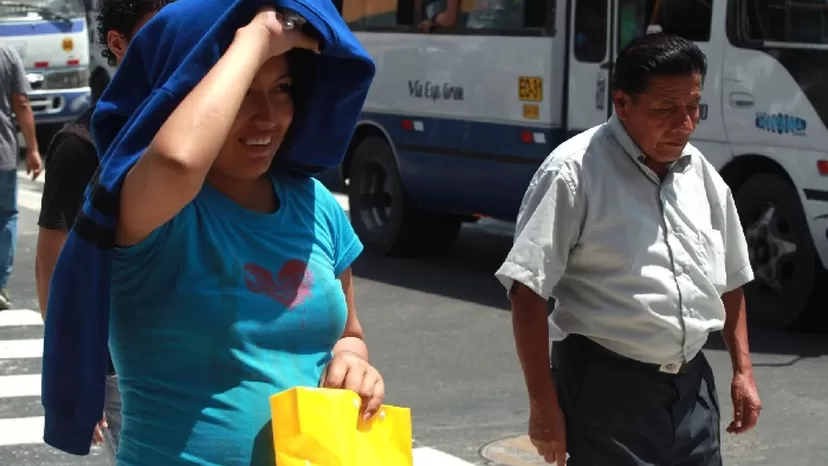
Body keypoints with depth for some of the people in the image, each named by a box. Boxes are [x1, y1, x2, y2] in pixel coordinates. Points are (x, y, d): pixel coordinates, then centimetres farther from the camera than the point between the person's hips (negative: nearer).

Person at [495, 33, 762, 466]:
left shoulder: (700, 173, 7)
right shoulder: (575, 171, -13)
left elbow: (730, 282, 20)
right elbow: (527, 290, -15)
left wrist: (743, 370, 15)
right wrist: (543, 405, -17)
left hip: (691, 385, 6)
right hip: (607, 389, -6)